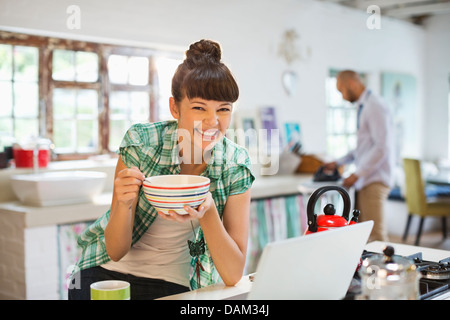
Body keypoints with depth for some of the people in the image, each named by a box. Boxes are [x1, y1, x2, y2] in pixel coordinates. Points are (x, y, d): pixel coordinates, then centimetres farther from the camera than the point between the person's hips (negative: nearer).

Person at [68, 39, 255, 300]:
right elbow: (116, 251, -13)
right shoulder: (141, 142, -18)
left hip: (175, 283, 2)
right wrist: (124, 203, -33)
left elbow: (234, 275, -17)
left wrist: (207, 213, -32)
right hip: (109, 272, -2)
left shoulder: (236, 166, -14)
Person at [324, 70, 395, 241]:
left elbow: (381, 147, -19)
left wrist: (357, 174, -17)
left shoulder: (374, 107, -12)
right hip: (364, 180, 10)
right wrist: (338, 163, 22)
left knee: (375, 234, -10)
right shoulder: (363, 107, 20)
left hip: (375, 181, -10)